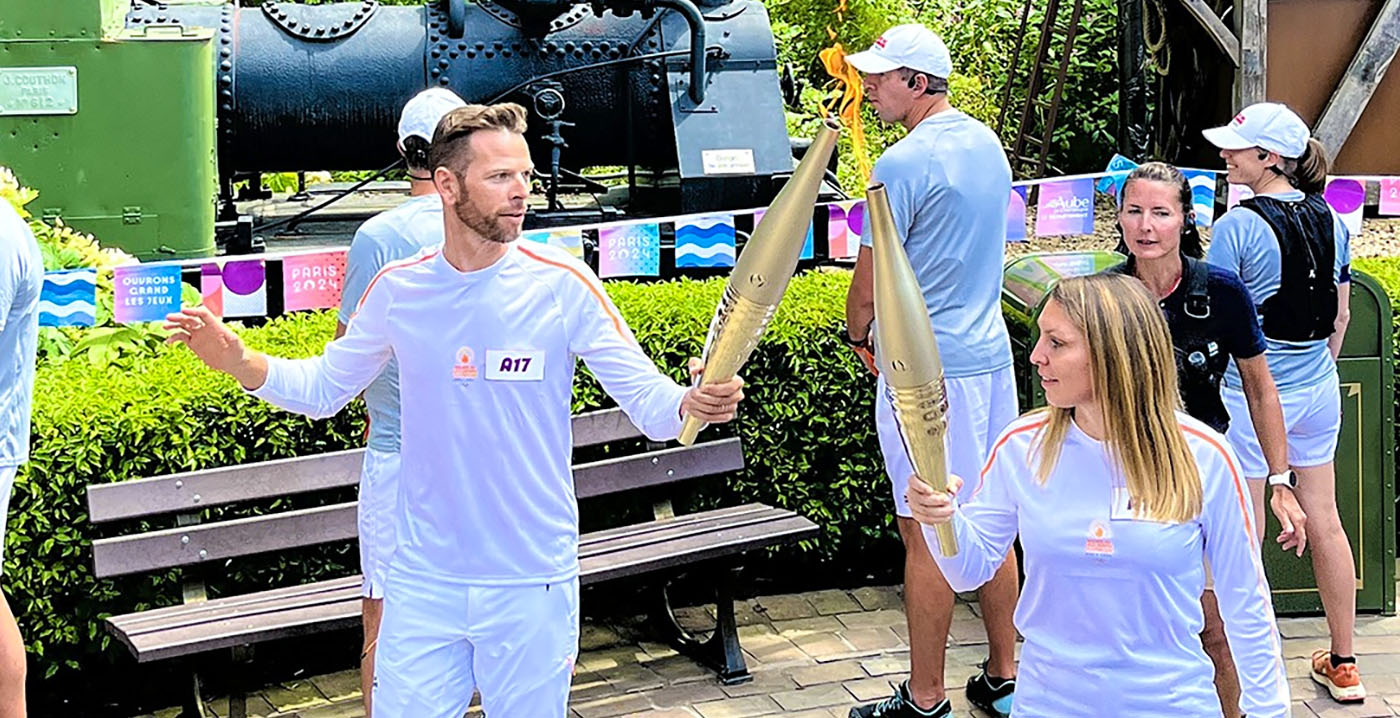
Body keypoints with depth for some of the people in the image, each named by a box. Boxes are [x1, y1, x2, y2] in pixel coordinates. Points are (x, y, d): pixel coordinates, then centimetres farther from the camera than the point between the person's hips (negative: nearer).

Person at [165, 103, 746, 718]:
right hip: (422, 582, 2)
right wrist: (238, 361, -4)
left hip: (532, 586, -1)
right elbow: (323, 389, 13)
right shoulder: (397, 290, -1)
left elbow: (647, 401, -9)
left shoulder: (563, 285, -9)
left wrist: (694, 402, -31)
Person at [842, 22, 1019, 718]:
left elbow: (871, 277, -11)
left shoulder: (904, 164, -16)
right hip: (990, 351, 9)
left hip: (927, 366, -9)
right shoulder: (989, 144, 10)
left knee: (926, 532, -2)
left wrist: (857, 334, 8)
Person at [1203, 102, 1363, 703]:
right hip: (1318, 393, 6)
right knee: (1324, 521, 14)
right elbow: (1340, 315, 11)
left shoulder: (1237, 226, -16)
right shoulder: (1330, 220, 3)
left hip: (1252, 396, -6)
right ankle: (1343, 665, 24)